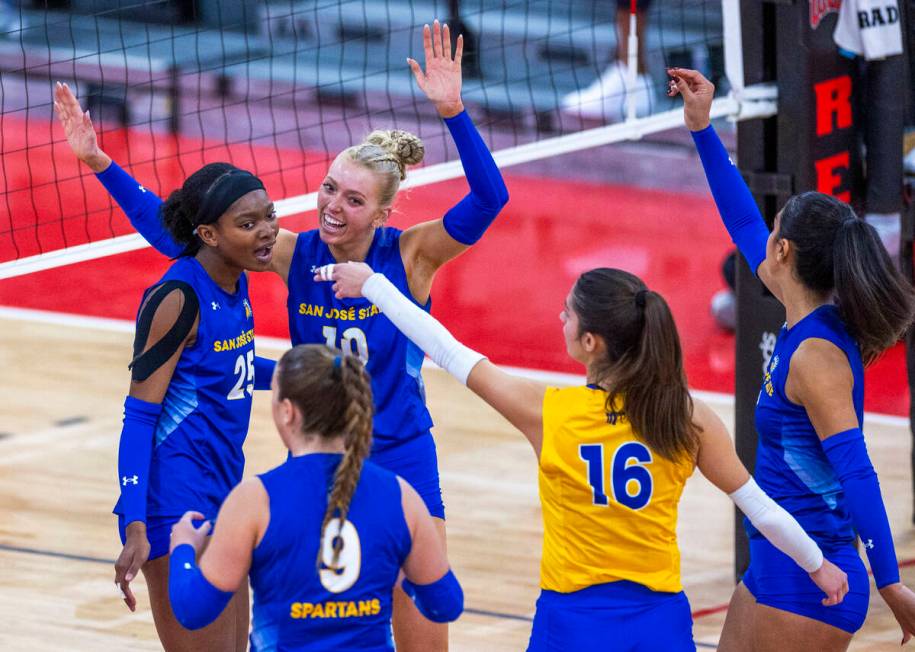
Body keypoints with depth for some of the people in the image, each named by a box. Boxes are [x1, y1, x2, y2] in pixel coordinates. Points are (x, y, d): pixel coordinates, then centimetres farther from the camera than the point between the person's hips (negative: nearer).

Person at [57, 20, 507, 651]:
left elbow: (489, 198, -30)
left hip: (400, 459, -2)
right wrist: (101, 163, -15)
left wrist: (453, 111, -43)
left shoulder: (411, 255, -14)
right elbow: (174, 232, -7)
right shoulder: (296, 253, -7)